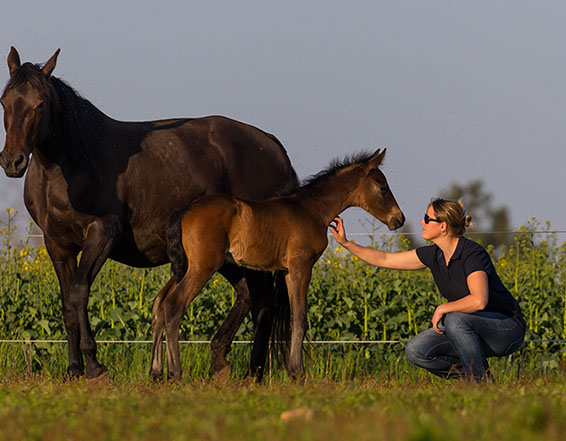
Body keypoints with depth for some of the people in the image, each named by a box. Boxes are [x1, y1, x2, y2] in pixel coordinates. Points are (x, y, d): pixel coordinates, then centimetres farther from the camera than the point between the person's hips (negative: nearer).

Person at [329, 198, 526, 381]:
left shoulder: (472, 253, -23)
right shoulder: (434, 254, 1)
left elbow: (479, 301, -37)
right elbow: (385, 260, 9)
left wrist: (442, 309, -23)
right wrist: (346, 243, 5)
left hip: (507, 329, -7)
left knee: (455, 320, -36)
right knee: (416, 351, -11)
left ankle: (483, 382, -19)